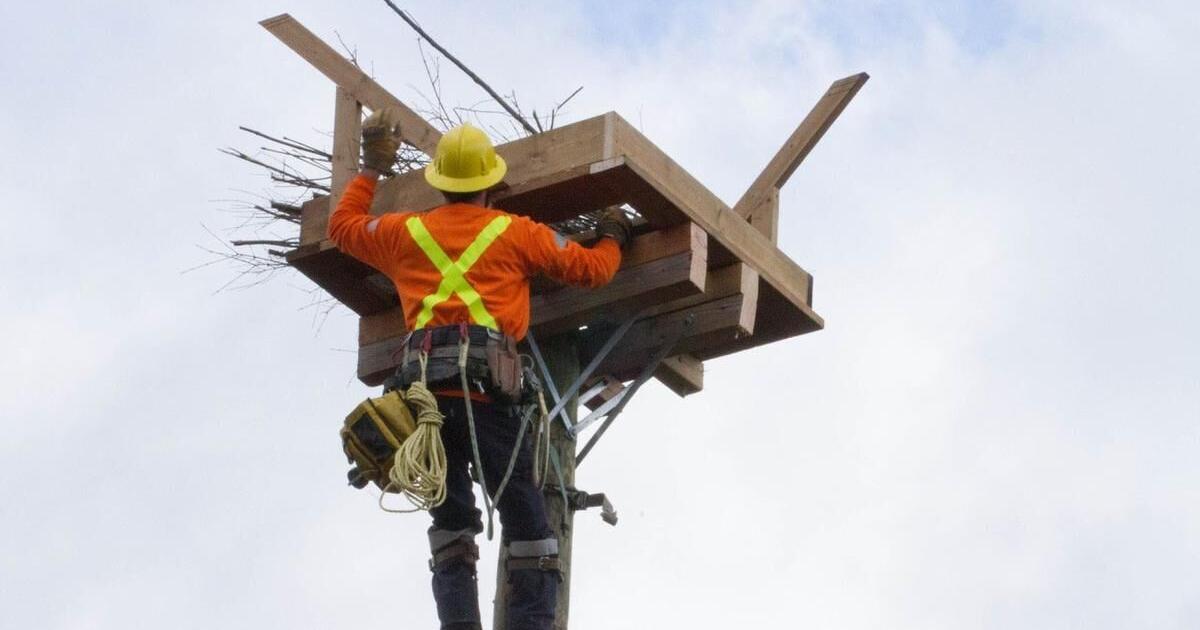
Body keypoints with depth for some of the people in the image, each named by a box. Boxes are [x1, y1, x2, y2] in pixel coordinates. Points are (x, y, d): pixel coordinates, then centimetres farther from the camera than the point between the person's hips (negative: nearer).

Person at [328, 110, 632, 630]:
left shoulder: (405, 232, 19)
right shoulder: (516, 233, 12)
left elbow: (342, 225, 37)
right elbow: (591, 269, 17)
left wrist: (372, 168, 48)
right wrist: (613, 239, 39)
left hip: (424, 377, 3)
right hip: (487, 380, -3)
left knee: (449, 516, 7)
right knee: (524, 517, -2)